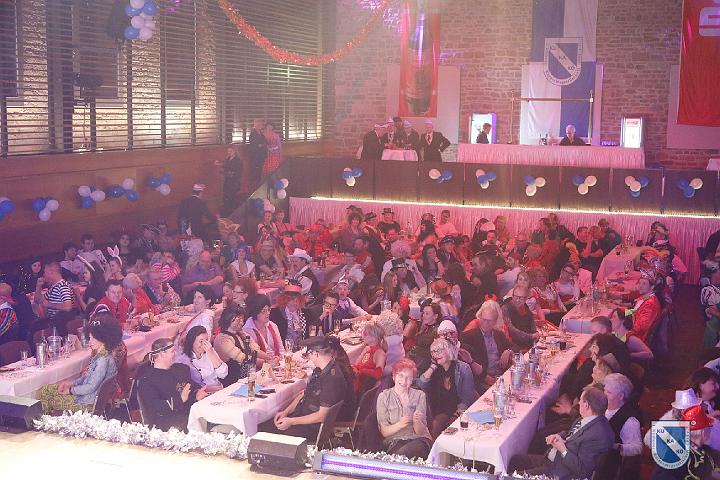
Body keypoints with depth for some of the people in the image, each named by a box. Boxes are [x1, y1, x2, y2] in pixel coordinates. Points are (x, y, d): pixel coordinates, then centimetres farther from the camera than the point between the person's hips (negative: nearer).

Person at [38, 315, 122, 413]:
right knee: (45, 391, 10)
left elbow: (91, 387, -24)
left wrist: (70, 390, -12)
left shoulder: (103, 360, -25)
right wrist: (70, 383, 6)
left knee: (49, 402, 2)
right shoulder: (98, 355, 6)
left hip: (88, 402, -10)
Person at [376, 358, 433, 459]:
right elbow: (384, 432, -1)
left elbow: (420, 432, 3)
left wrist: (417, 422, -20)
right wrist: (399, 425, -20)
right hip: (395, 441, 0)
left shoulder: (419, 395, 8)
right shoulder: (384, 397, 6)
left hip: (418, 440, 0)